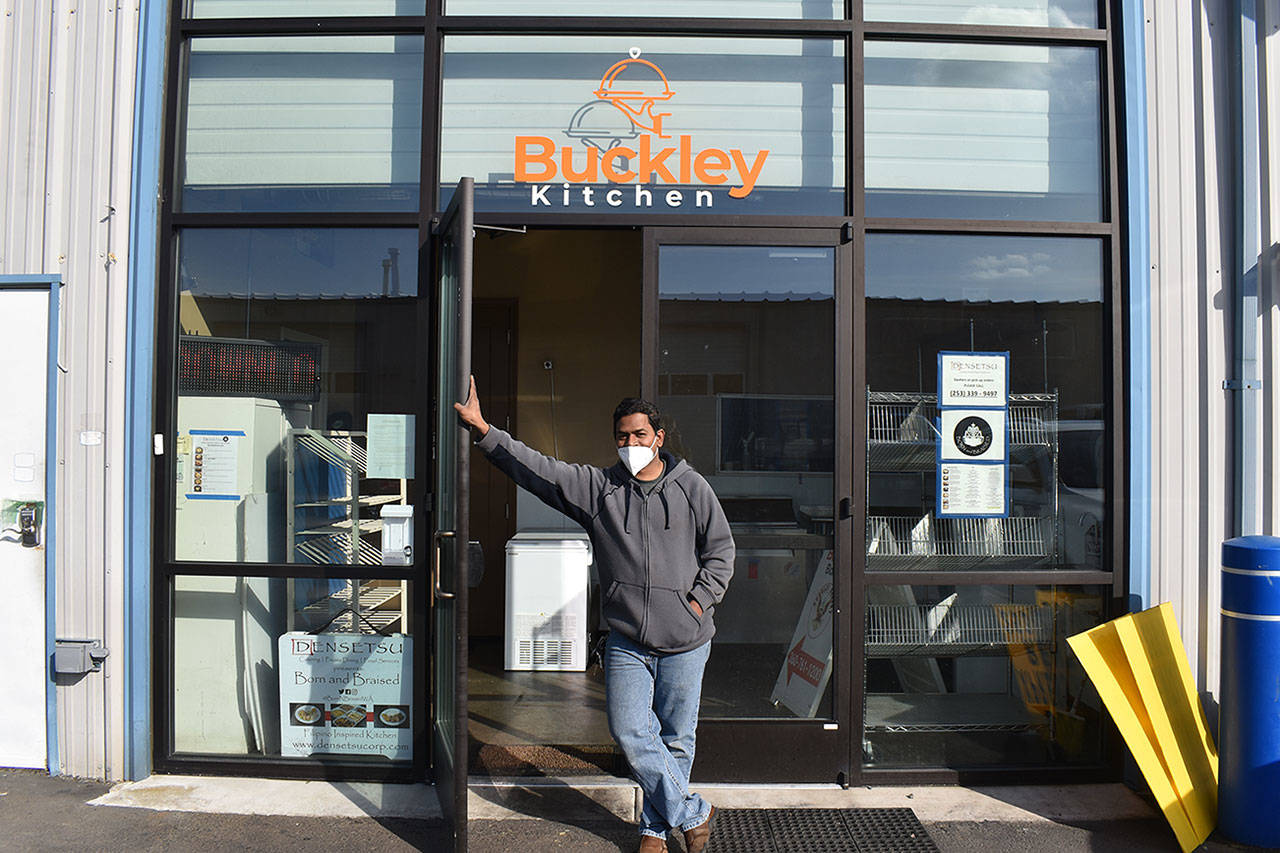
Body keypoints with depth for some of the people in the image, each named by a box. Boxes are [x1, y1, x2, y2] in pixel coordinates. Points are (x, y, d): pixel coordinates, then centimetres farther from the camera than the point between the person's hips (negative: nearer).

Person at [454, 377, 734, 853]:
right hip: (627, 641, 1)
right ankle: (693, 815, 15)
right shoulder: (597, 487, 3)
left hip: (685, 641, -1)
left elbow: (721, 550, 7)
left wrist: (700, 600, -3)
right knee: (631, 734, -5)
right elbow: (535, 469, -3)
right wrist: (482, 430, -10)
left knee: (676, 739, 8)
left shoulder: (691, 487, 2)